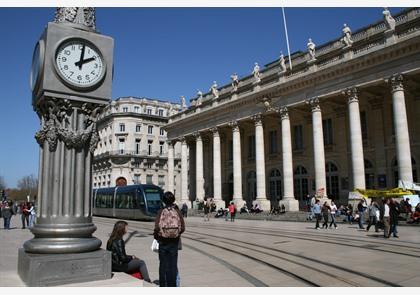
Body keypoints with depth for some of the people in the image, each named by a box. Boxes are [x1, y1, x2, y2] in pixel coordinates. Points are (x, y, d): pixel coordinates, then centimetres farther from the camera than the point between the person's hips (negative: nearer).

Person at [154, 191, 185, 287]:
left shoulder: (161, 212, -9)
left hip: (163, 241, -1)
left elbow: (157, 227, -16)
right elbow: (182, 228, -8)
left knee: (163, 264, 11)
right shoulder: (177, 212, -5)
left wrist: (156, 235, 4)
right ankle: (172, 285, 15)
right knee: (173, 264, 10)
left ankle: (163, 285, 17)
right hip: (174, 241, 1)